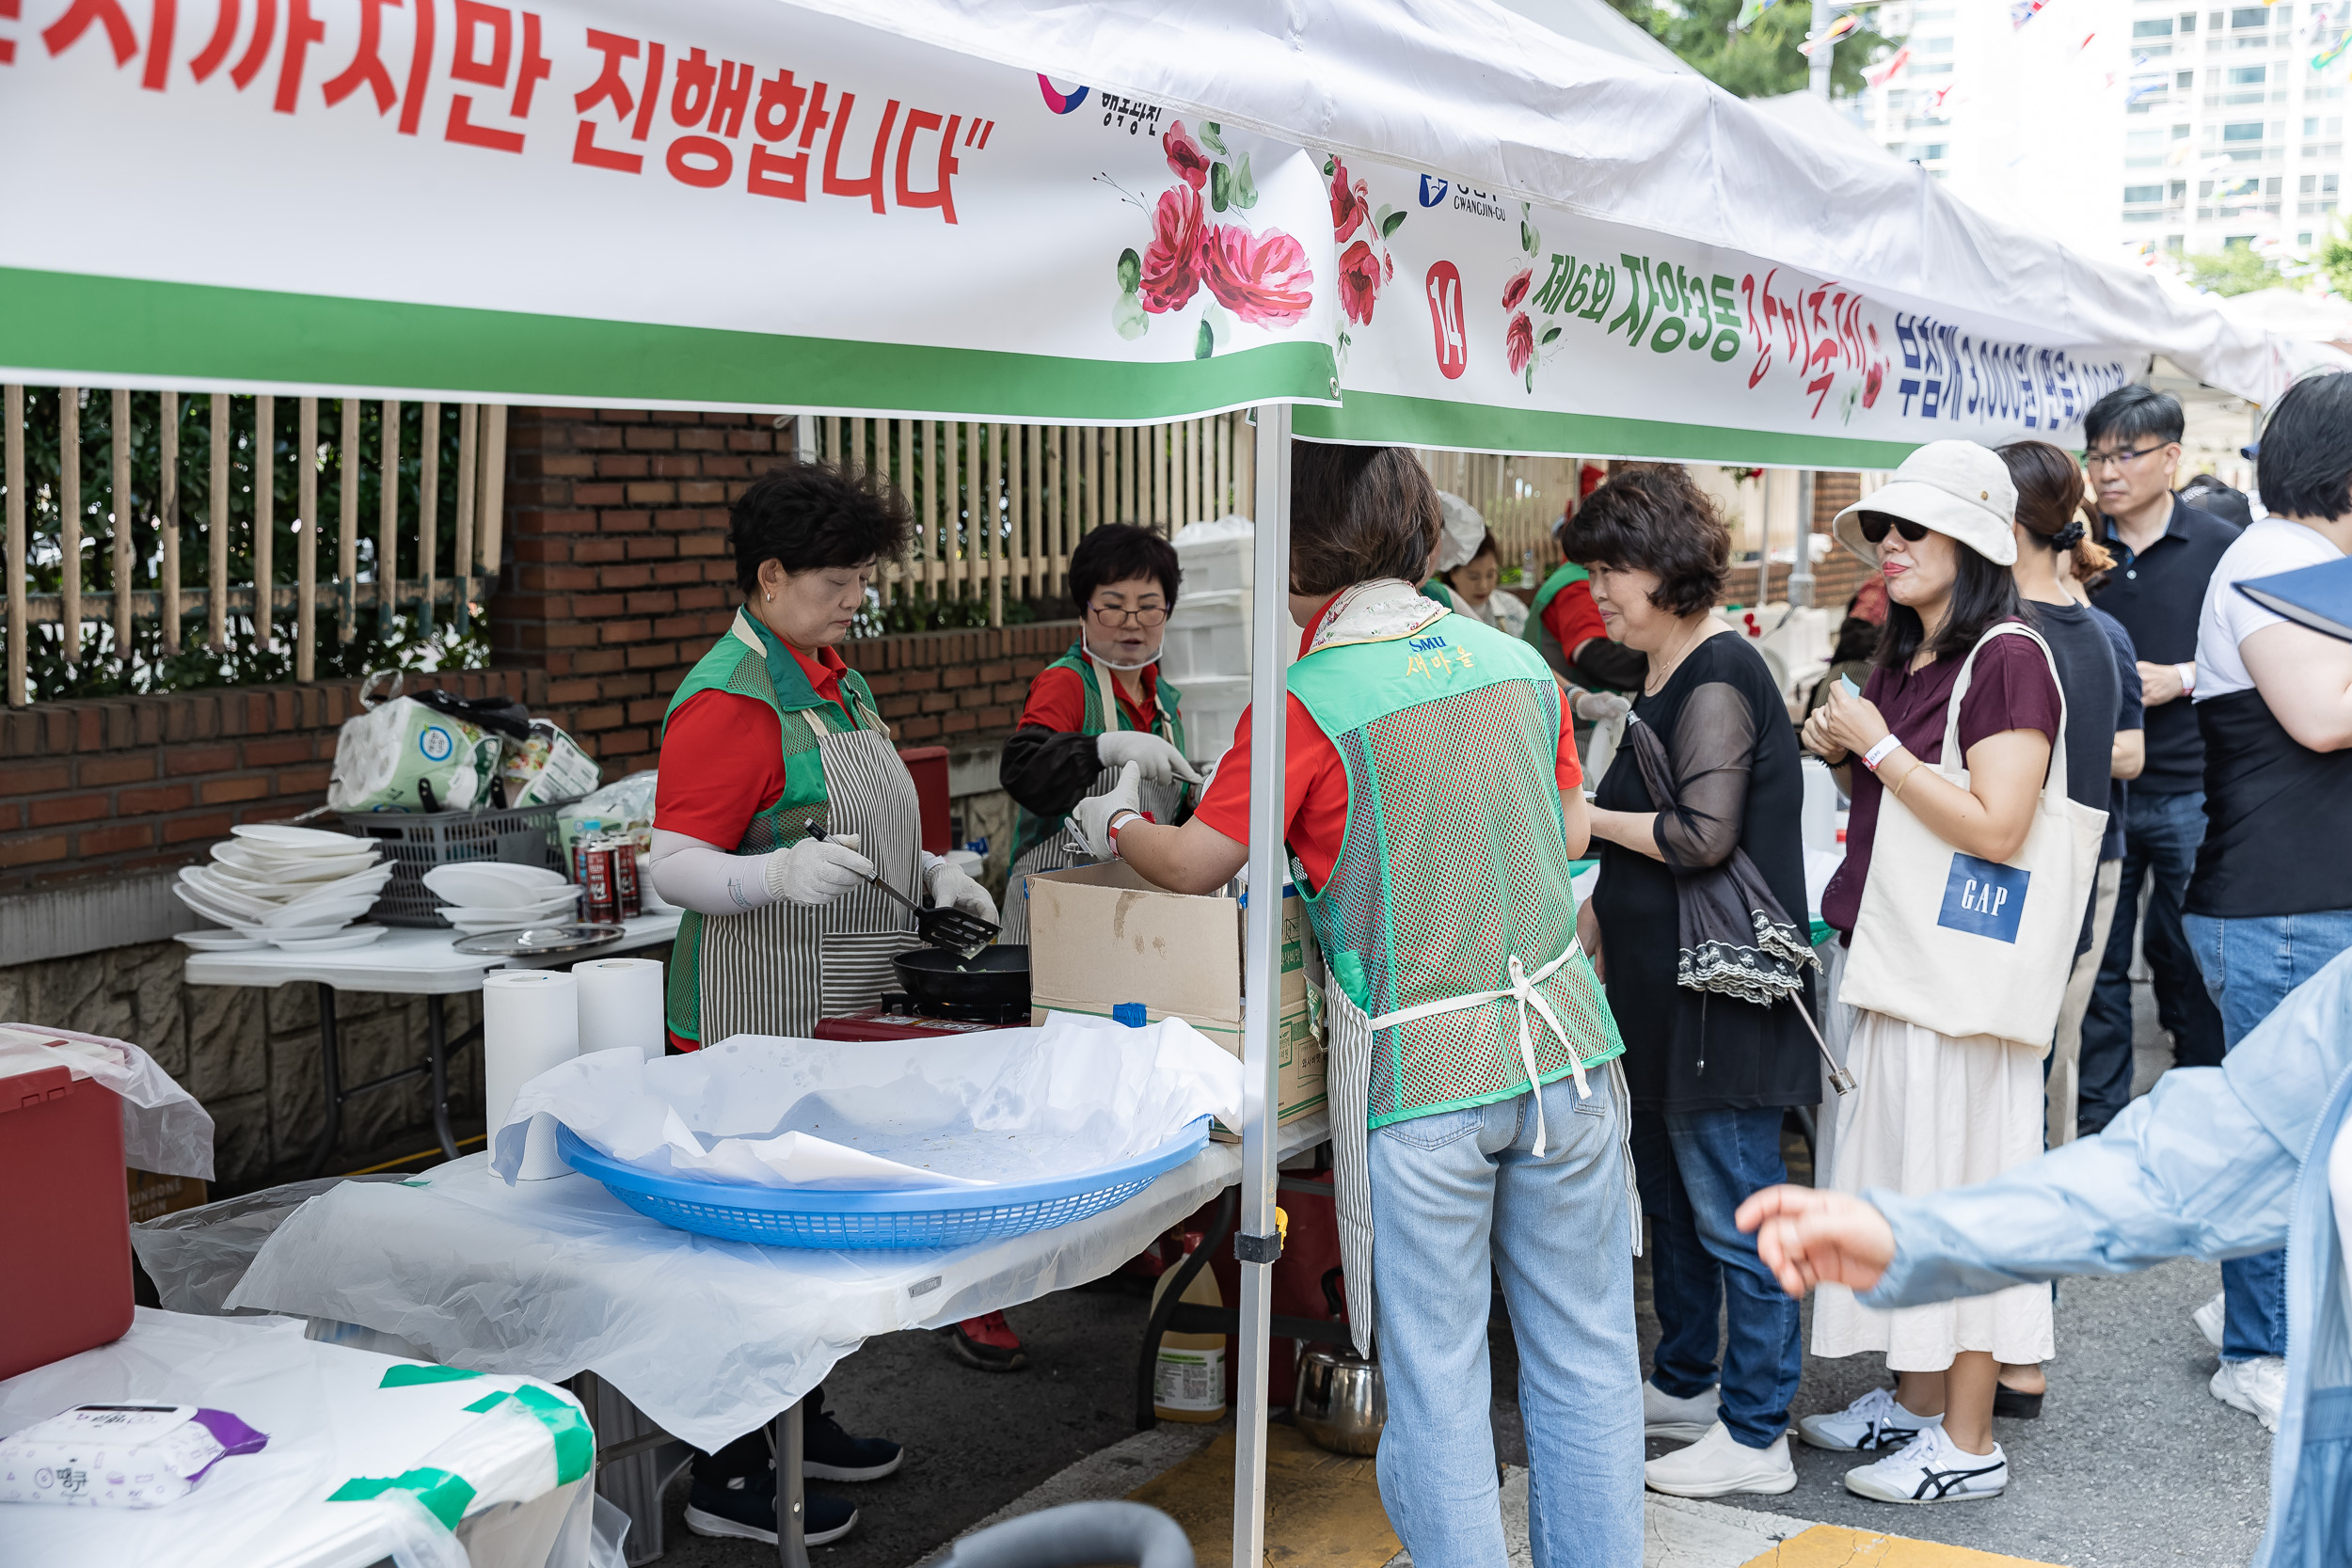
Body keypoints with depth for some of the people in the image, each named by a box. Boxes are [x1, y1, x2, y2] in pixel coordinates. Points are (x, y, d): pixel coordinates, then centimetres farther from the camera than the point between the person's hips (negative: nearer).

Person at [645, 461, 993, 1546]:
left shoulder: (832, 675, 14)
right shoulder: (729, 699, -18)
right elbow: (675, 866, -23)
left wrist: (927, 873, 11)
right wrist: (784, 874, -38)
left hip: (836, 1011, 10)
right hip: (755, 1020, -10)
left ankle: (800, 1419, 33)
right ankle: (728, 1478, 7)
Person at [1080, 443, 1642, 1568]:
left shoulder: (1307, 702, -11)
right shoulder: (1518, 662, 3)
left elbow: (1198, 865, -1)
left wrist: (1113, 825, 19)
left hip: (1418, 1074, -4)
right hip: (1565, 1047, 5)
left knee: (1436, 1373, 7)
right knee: (1582, 1353, 14)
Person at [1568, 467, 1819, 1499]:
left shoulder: (1717, 680, -17)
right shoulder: (1669, 678, 14)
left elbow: (1700, 835, -23)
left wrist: (1587, 815, -12)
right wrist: (1590, 924, 20)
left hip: (1720, 991, -11)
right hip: (1664, 989, 11)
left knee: (1733, 1210, -3)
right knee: (1671, 1195, 20)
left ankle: (1756, 1435, 6)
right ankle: (1685, 1384, 34)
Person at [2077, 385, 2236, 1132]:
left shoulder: (2218, 546, 1)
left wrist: (2180, 678, -10)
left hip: (2188, 790, -2)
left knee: (2189, 962, 4)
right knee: (2095, 965, 5)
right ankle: (2098, 1126, 15)